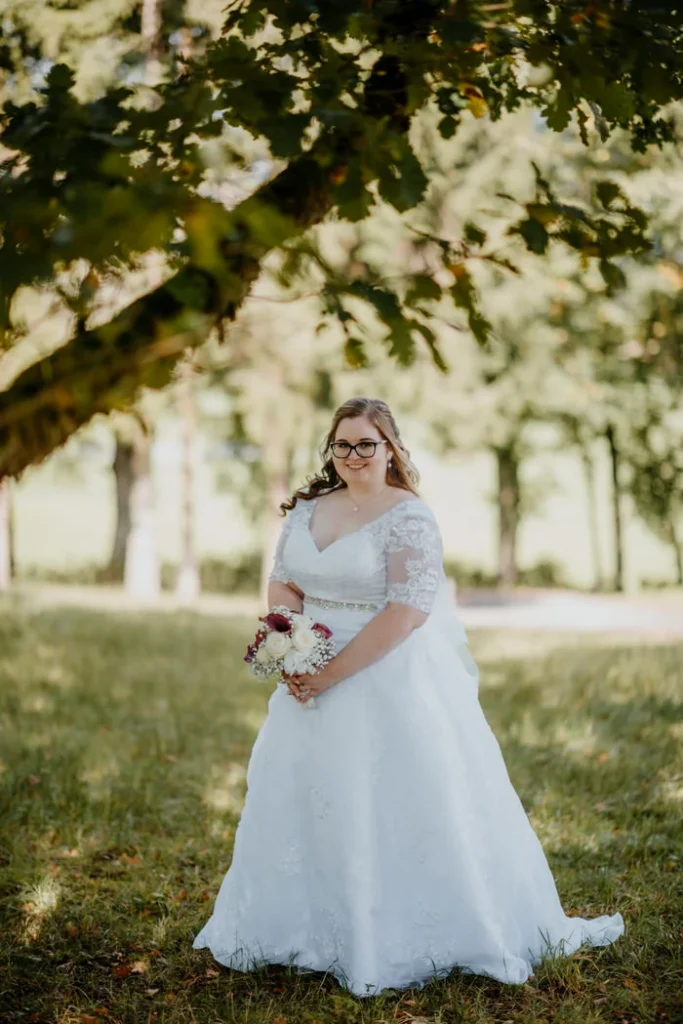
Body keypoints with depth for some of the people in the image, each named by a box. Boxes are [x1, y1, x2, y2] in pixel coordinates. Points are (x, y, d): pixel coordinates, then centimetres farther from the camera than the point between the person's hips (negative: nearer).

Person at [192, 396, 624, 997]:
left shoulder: (409, 518, -12)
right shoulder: (309, 508, 8)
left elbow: (407, 610, -20)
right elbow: (283, 586, 10)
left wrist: (333, 672, -21)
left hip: (392, 680, -7)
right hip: (315, 677, 7)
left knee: (400, 805, -2)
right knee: (306, 803, 13)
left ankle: (406, 939, 14)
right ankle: (317, 929, 30)